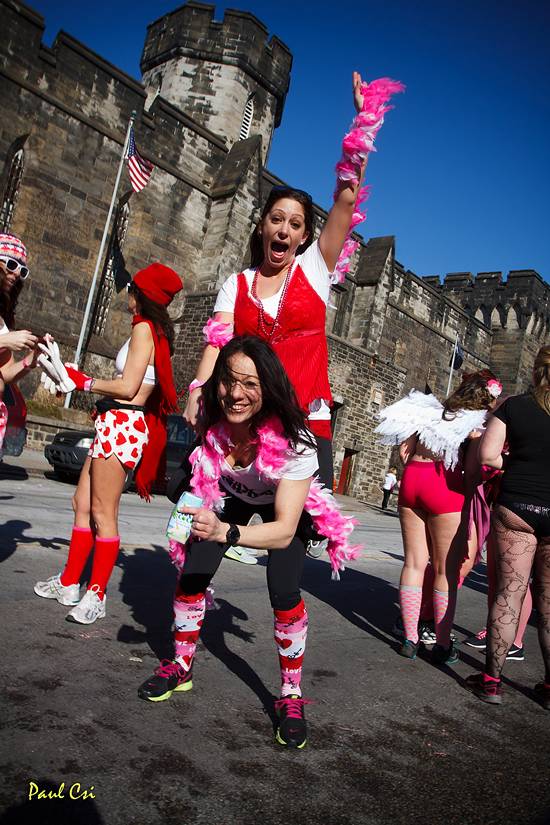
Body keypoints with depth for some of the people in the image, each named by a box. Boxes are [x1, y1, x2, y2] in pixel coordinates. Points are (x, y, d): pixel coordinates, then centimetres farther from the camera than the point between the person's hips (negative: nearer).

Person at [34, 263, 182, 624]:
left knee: (102, 513, -5)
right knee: (82, 503, 14)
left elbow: (127, 388, -16)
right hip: (115, 425, 10)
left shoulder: (144, 328, -9)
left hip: (121, 425, -10)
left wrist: (84, 381, -3)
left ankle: (96, 595, 4)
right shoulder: (158, 332, 17)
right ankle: (69, 583, 23)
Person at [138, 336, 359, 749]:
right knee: (192, 573, -7)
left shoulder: (293, 441, -40)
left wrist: (223, 531, -55)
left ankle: (292, 695, 5)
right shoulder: (210, 421, -29)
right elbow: (201, 477, -4)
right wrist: (200, 521, -16)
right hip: (228, 495, 3)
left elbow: (284, 530, -41)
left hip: (285, 501, -3)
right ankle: (182, 665, 18)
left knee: (285, 594, -17)